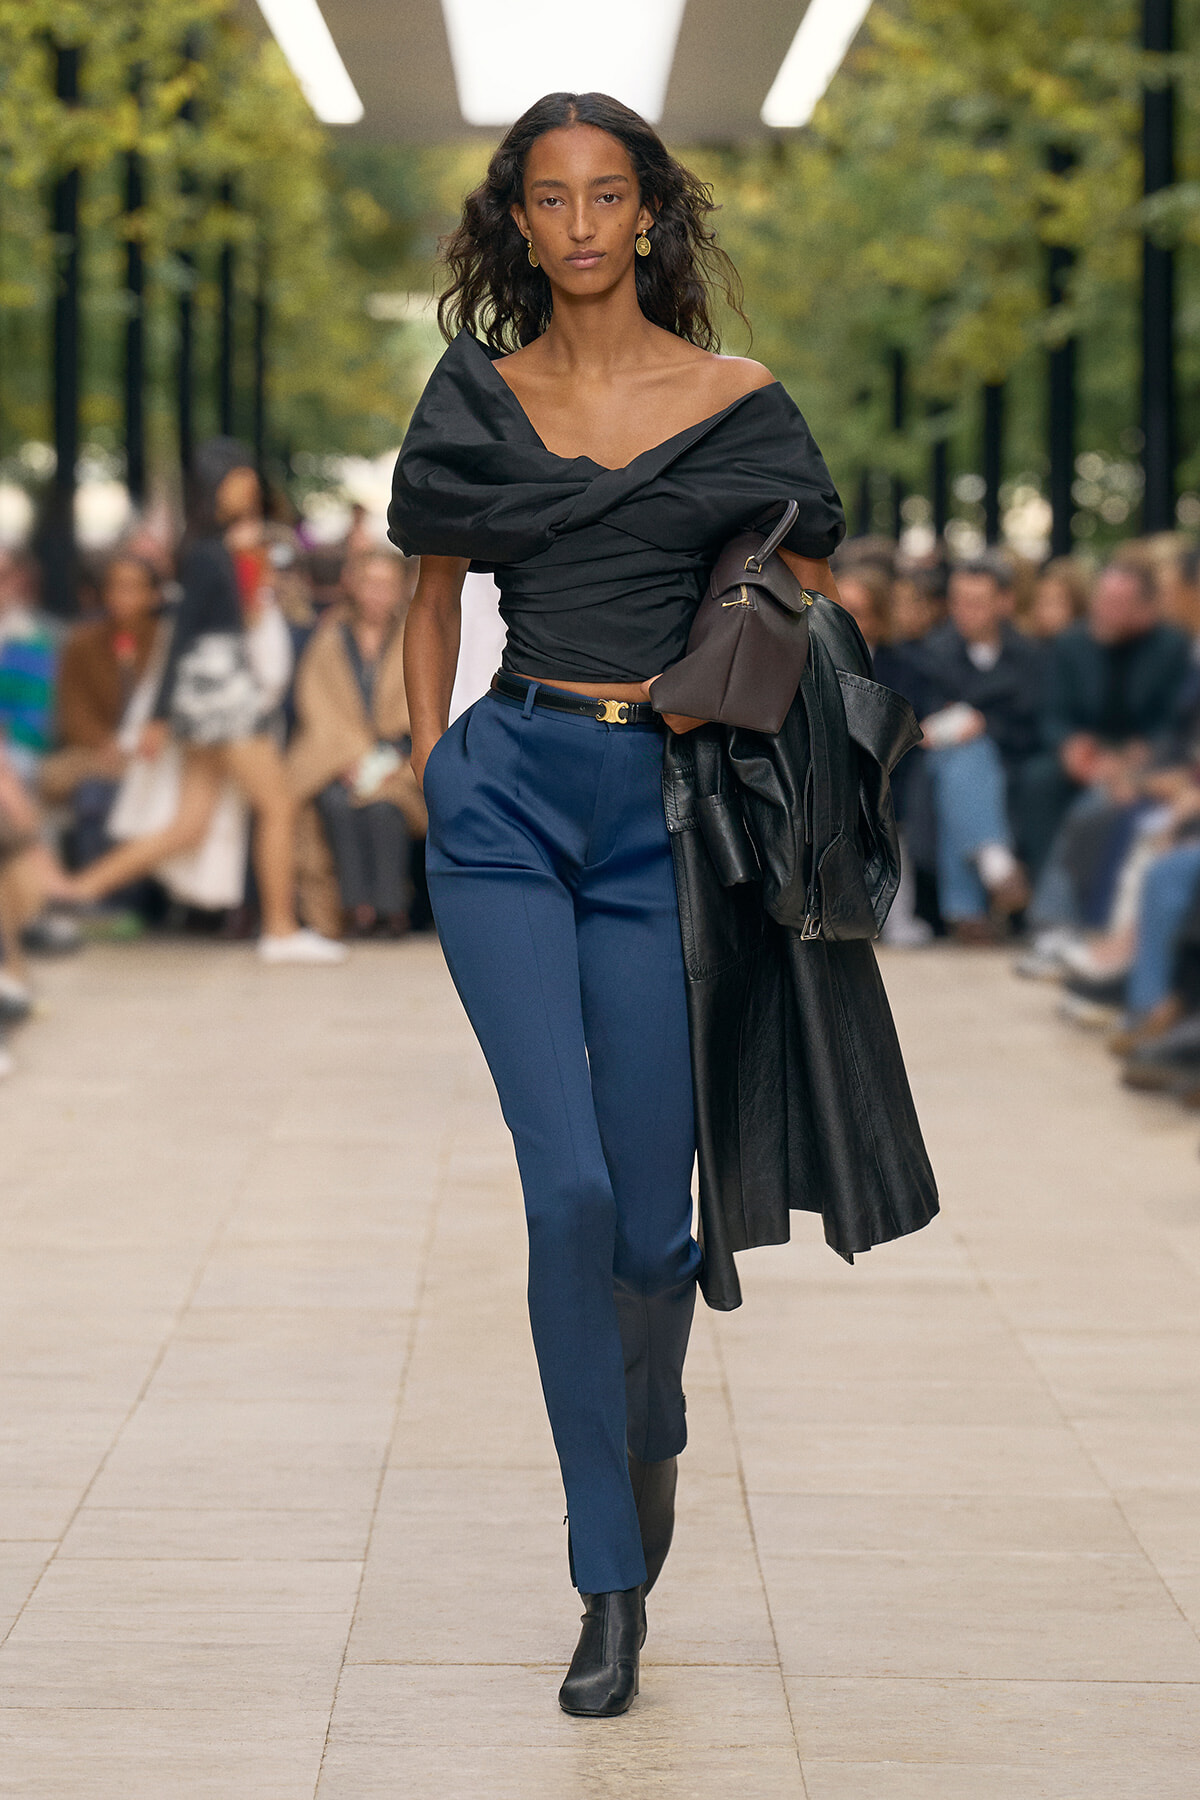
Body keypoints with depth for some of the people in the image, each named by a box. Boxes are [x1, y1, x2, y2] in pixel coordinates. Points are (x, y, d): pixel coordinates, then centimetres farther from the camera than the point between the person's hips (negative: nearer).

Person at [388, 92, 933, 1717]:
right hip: (508, 799, 0)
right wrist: (429, 756, 8)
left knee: (651, 1214, 1)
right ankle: (611, 1583, -2)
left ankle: (646, 1432, 36)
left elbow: (812, 615, 10)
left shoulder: (739, 406, 3)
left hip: (666, 808, 0)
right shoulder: (477, 394, 8)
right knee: (567, 1185, -12)